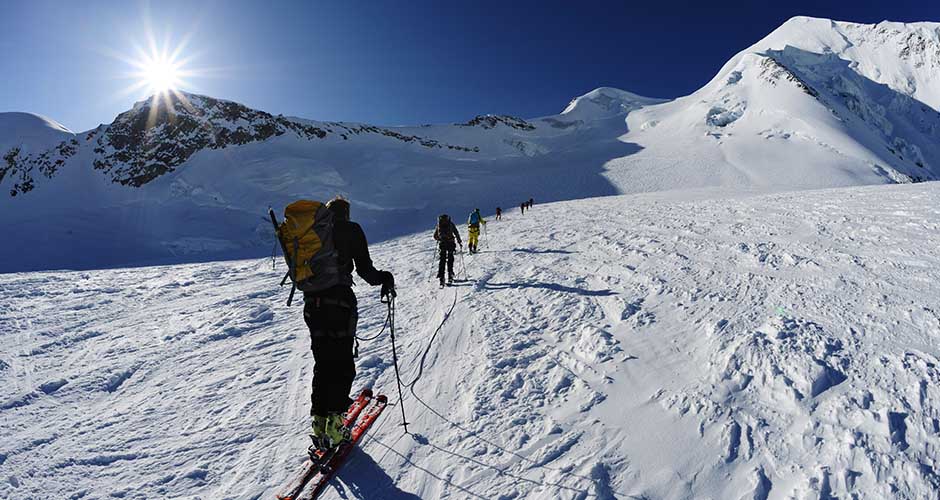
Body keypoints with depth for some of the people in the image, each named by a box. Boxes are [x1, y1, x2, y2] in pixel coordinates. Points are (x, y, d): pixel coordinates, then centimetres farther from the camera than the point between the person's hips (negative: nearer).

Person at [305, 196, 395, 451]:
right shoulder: (351, 230, 1)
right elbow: (364, 269, -7)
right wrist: (384, 279, 10)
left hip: (312, 301, 5)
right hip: (340, 301, -5)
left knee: (322, 364, 15)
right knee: (342, 365, 4)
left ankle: (319, 421, 16)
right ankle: (333, 422, 1)